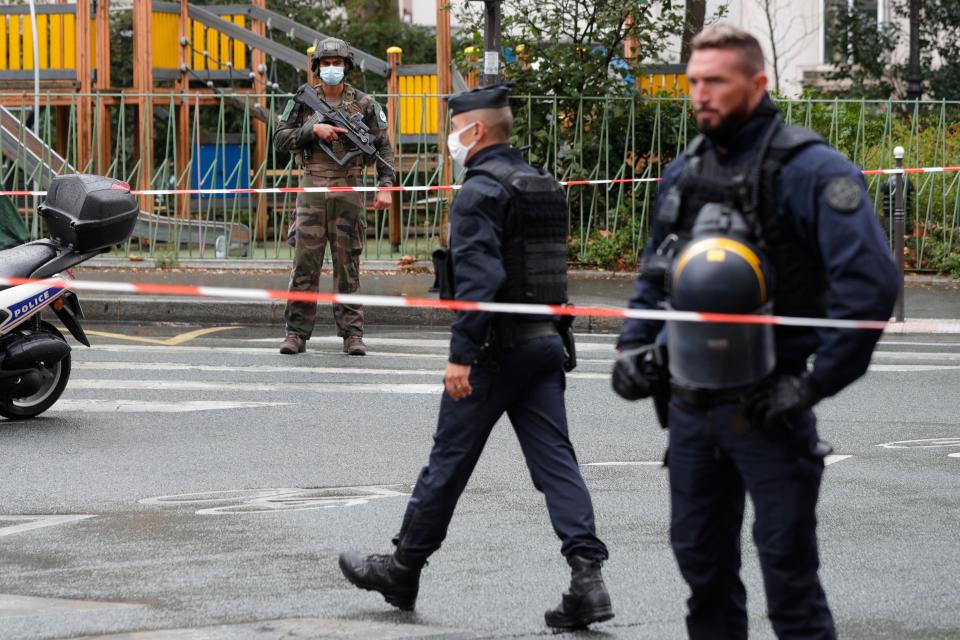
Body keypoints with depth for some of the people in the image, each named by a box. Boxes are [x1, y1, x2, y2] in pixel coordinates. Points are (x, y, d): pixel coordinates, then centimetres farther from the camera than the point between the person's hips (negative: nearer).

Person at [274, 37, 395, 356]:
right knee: (305, 263, -1)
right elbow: (280, 139, 2)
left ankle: (352, 333, 5)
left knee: (348, 264, 2)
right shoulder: (303, 102, 6)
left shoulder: (364, 104, 5)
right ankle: (296, 332, 3)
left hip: (348, 190, 0)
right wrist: (313, 129, -12)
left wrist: (385, 186, -5)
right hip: (312, 189, 0)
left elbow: (383, 148, 6)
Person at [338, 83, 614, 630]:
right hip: (548, 340, 8)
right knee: (555, 461, 2)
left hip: (497, 347, -8)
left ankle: (403, 569, 18)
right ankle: (588, 578, -10)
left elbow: (478, 279, -22)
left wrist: (461, 354, -22)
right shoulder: (544, 185, 15)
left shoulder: (481, 190, -13)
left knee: (449, 461, 5)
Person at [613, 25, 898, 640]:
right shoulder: (684, 171, 10)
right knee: (701, 560, 15)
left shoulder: (806, 169, -14)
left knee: (787, 566, -3)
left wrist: (815, 384, -19)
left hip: (767, 405, -7)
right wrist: (635, 344, 11)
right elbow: (655, 271, 26)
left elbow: (872, 283, -21)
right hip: (691, 401, 7)